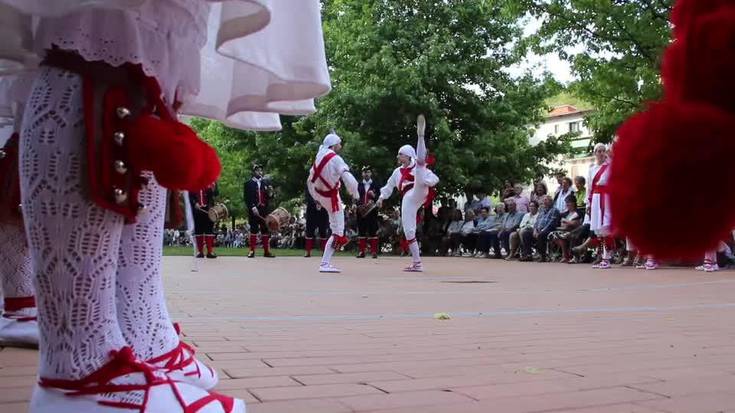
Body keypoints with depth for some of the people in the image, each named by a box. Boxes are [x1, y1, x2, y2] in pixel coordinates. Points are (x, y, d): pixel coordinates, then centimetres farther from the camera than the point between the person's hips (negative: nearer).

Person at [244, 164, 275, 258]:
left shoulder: (265, 183, 15)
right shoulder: (248, 183, 2)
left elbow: (268, 198, 18)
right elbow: (246, 198, -5)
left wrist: (270, 193, -4)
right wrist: (253, 208, -15)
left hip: (264, 210, 4)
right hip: (254, 211, -4)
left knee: (266, 230, 3)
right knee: (253, 230, -1)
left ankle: (266, 251, 7)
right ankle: (252, 251, 3)